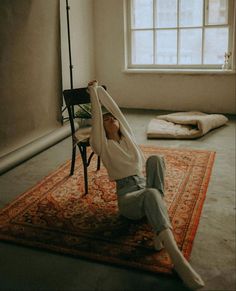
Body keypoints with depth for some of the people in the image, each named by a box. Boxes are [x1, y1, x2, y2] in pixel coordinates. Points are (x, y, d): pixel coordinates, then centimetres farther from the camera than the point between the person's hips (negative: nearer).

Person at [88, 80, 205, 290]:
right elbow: (97, 115, 2)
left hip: (145, 186, 5)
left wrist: (100, 89, 28)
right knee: (151, 194, -42)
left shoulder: (128, 137, 22)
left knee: (155, 158, -28)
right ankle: (177, 258, -58)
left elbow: (114, 108, 22)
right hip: (127, 196, -5)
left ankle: (160, 230, -32)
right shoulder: (103, 145, 10)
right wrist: (93, 92, 12)